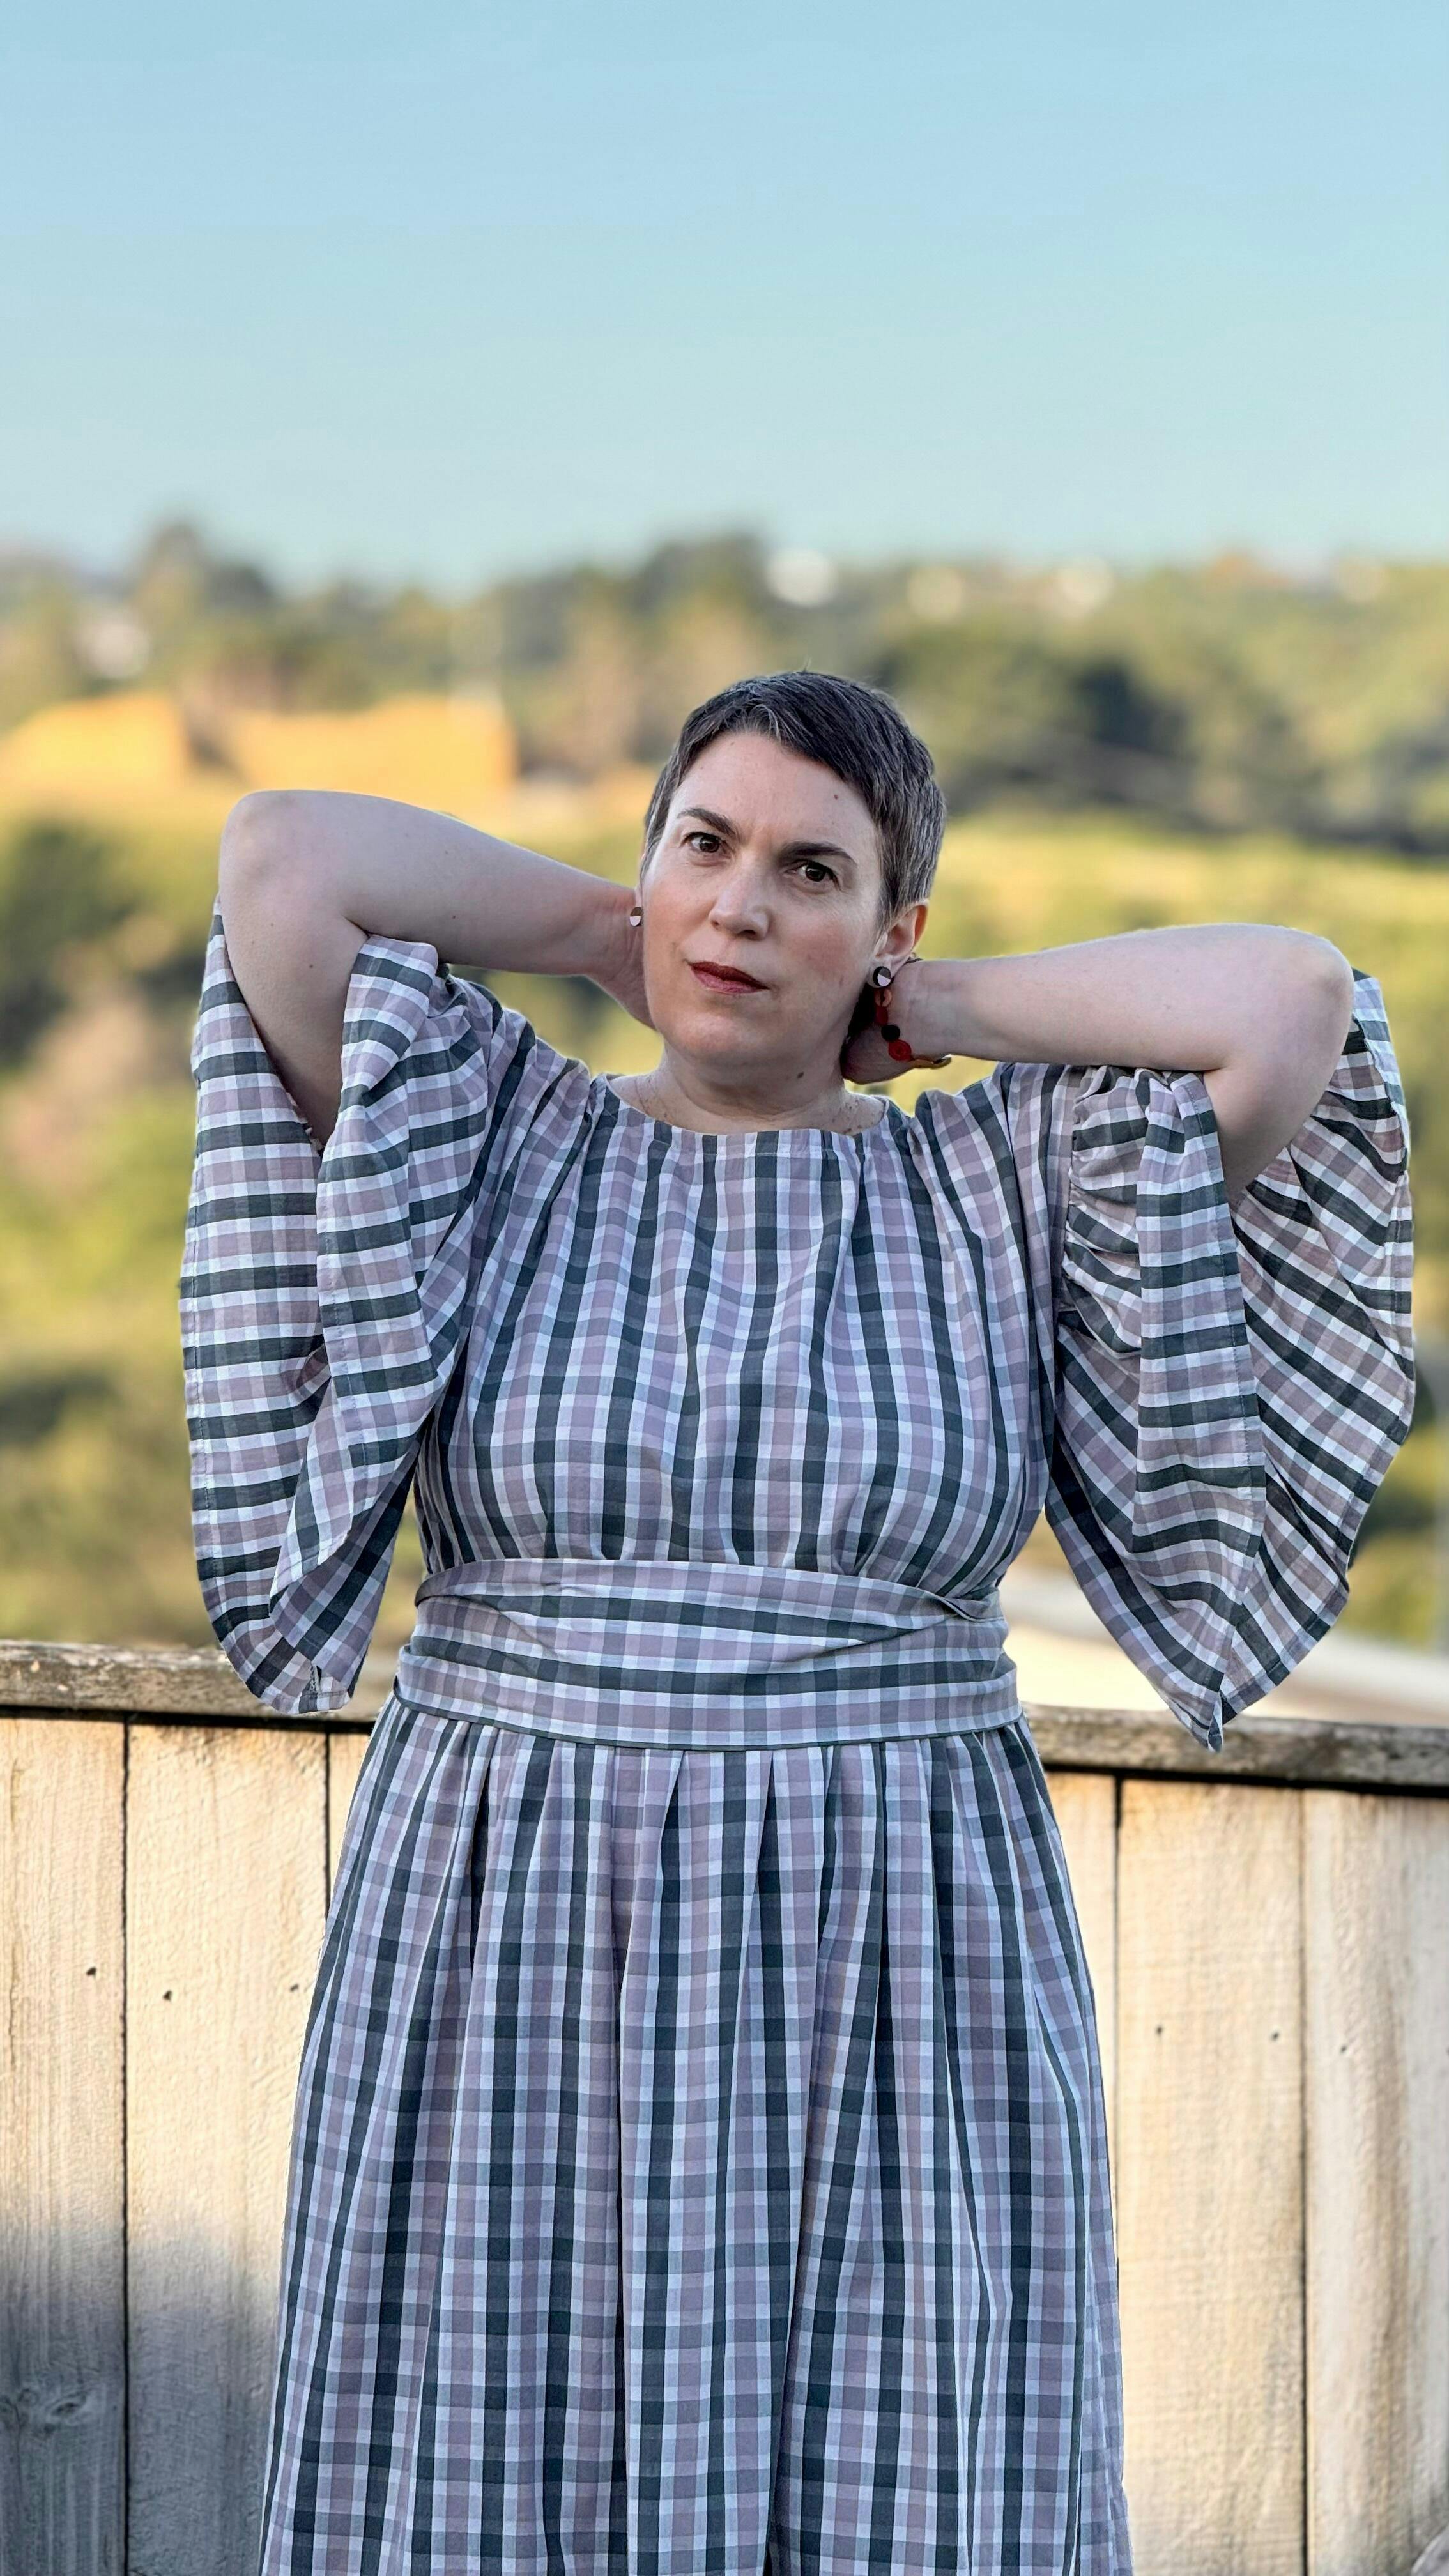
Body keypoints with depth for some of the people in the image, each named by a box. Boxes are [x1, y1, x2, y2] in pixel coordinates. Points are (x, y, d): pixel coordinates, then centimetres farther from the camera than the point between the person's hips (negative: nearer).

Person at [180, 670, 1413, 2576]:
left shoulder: (1001, 1187, 6)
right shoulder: (504, 1145, 6)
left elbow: (1290, 1002, -9)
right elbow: (283, 861, -7)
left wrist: (941, 1007, 3)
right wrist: (613, 937, 6)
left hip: (894, 1981, 0)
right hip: (514, 1965, 0)